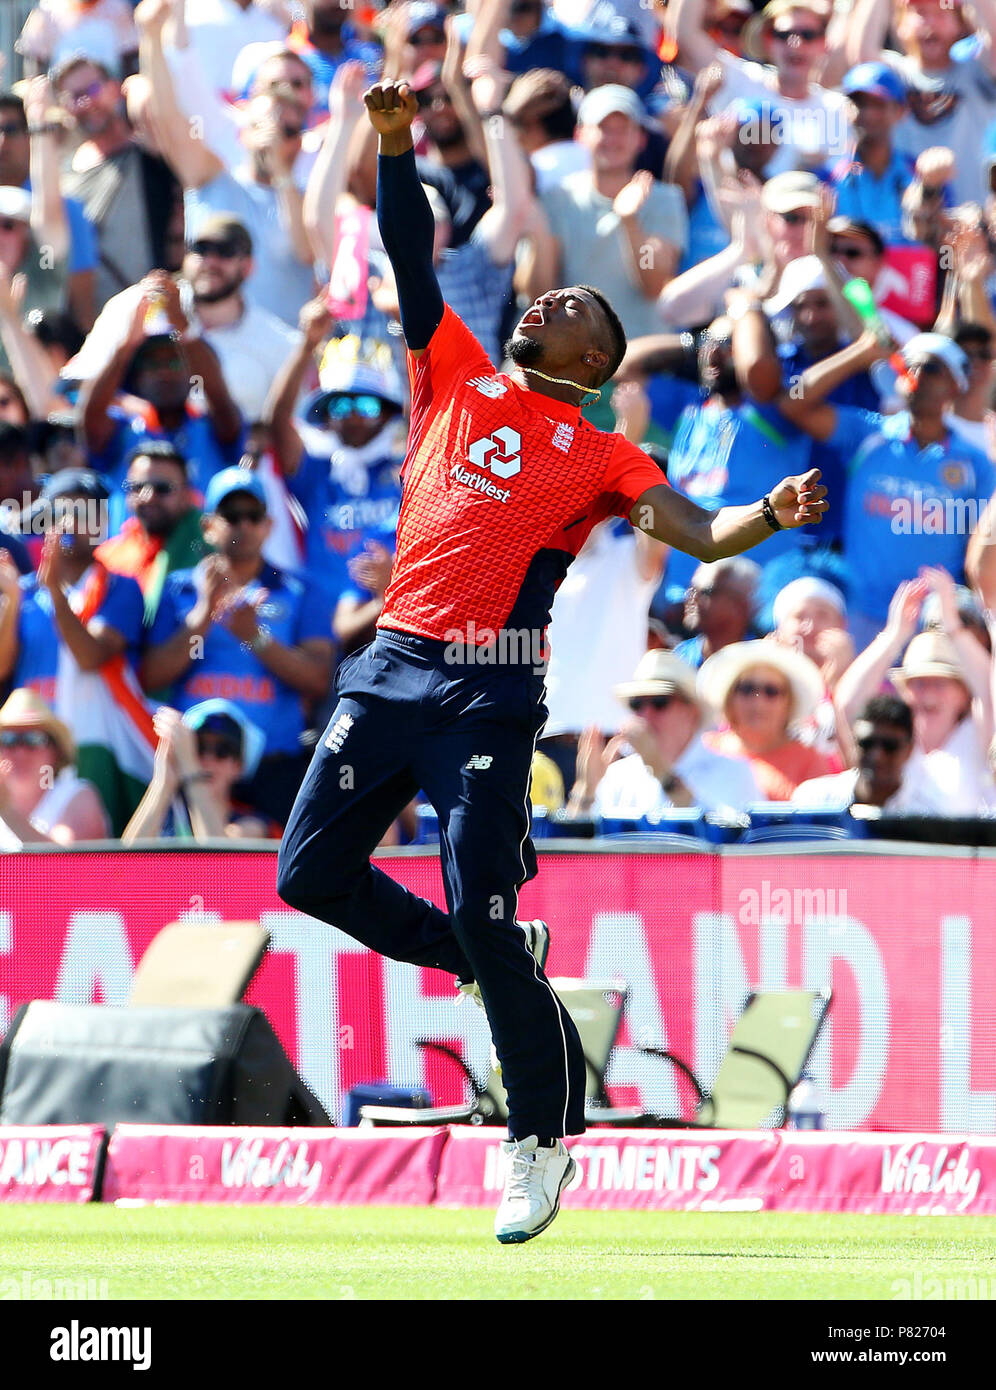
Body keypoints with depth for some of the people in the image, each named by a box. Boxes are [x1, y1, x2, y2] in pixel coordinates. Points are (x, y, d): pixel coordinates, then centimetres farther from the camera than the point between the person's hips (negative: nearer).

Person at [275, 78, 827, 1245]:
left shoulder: (598, 456, 5)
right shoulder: (456, 377, 15)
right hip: (391, 668, 5)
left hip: (489, 693, -5)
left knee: (480, 910, -10)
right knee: (312, 872, 3)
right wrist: (395, 146, -1)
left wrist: (770, 515, -27)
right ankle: (491, 961, 24)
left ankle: (543, 1137, 1)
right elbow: (411, 265, 11)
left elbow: (699, 532, -6)